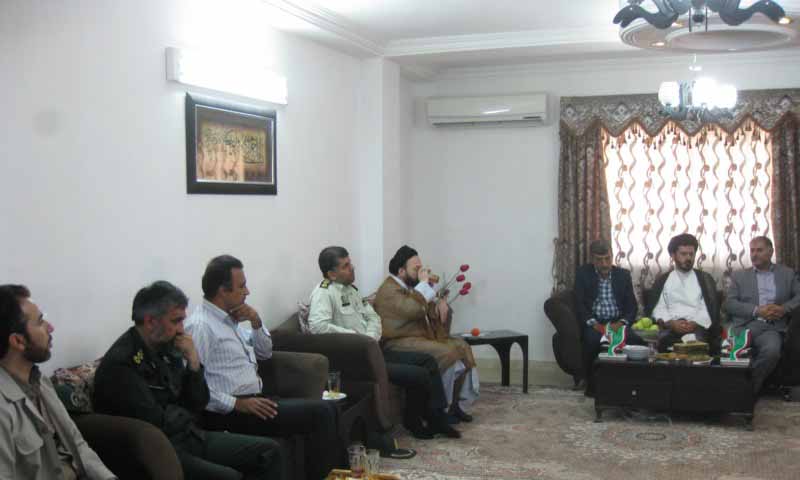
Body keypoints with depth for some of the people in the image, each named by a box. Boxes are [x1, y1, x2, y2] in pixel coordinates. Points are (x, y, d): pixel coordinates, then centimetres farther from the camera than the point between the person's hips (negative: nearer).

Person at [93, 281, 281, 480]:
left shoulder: (167, 349, 8)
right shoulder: (120, 363, -18)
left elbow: (199, 404, 12)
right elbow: (157, 424, -21)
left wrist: (193, 362, -3)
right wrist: (183, 413, 0)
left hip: (190, 435, 8)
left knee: (269, 450, 1)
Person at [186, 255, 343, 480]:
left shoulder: (231, 318, 14)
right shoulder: (200, 326, -15)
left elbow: (265, 352, 23)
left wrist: (256, 322, 5)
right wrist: (237, 403, -22)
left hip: (254, 399, 9)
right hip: (229, 412, -9)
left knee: (327, 408, 4)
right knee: (320, 412, -16)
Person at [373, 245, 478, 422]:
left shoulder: (411, 286, 17)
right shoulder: (389, 290, -13)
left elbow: (429, 309, 26)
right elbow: (414, 310, -30)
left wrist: (441, 302, 2)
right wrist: (423, 283, -18)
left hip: (422, 336, 10)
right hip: (400, 343, -10)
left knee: (461, 346, -3)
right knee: (447, 353, -27)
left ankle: (457, 403, -4)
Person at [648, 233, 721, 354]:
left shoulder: (705, 279, 17)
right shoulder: (662, 281, 19)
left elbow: (710, 309, 6)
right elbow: (658, 309, 8)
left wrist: (695, 323, -13)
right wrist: (671, 323, -13)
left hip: (697, 327, 0)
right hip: (671, 327, 0)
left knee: (698, 339, -36)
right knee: (664, 338, -35)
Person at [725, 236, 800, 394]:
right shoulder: (739, 276, 18)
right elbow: (729, 303, 5)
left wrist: (784, 308, -10)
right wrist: (757, 311, -10)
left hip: (772, 326, 0)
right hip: (744, 326, 0)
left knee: (772, 350, -34)